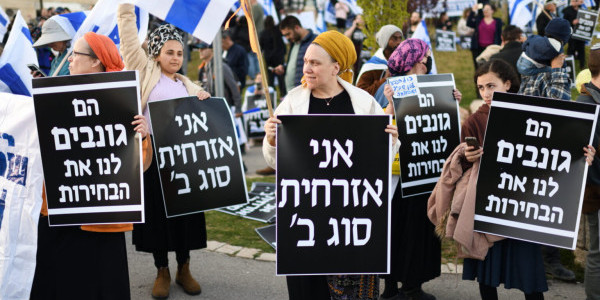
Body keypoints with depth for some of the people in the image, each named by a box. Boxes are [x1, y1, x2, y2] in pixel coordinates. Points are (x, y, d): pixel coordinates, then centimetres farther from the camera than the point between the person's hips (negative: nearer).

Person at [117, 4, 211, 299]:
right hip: (153, 153, -3)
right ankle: (162, 271, 14)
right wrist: (127, 9, -4)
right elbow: (129, 38, 0)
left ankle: (184, 269, 20)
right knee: (156, 210, 2)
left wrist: (206, 101, 0)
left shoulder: (187, 85, 17)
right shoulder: (145, 71, 6)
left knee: (185, 210, 7)